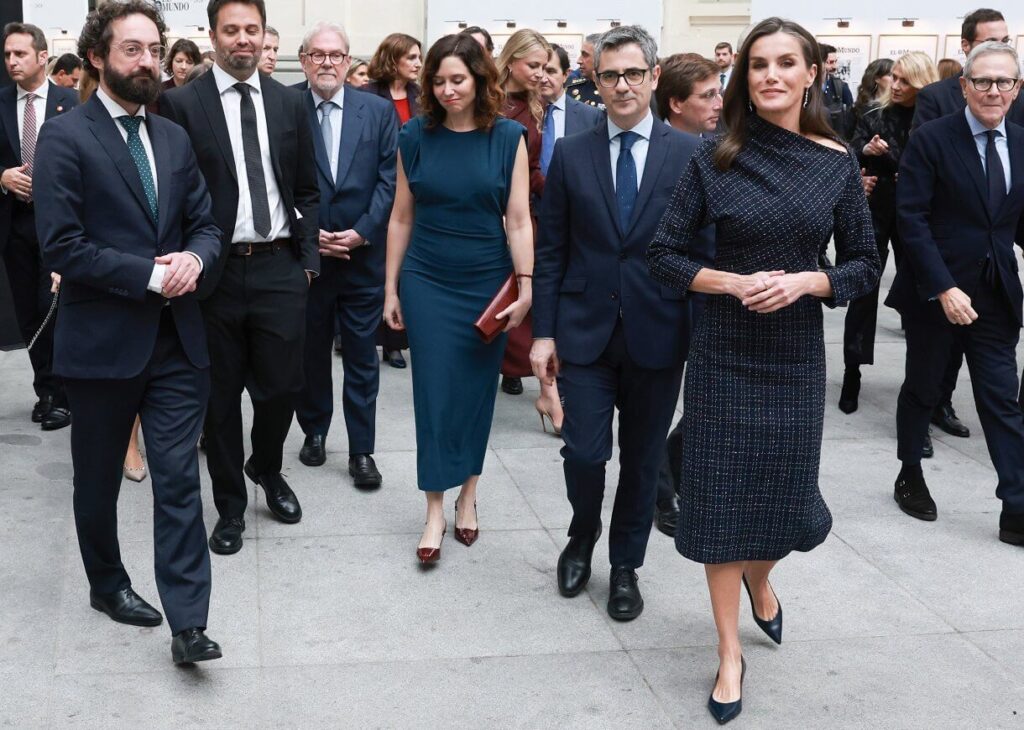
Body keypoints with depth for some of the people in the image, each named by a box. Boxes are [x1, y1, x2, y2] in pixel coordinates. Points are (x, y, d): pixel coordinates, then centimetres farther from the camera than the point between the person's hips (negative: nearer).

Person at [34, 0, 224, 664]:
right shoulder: (65, 137, -9)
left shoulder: (174, 138, 10)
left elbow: (206, 226, 11)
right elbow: (62, 246, -15)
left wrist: (194, 257, -11)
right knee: (99, 479, 15)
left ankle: (188, 623, 3)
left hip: (176, 339, 4)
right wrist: (150, 275, -18)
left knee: (180, 479, 0)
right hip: (103, 340, -4)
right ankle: (108, 584, 37)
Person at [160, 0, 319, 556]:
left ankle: (267, 468, 35)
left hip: (280, 267, 2)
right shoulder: (182, 103, -3)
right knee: (221, 394, 8)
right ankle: (230, 504, 25)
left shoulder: (290, 103, 7)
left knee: (282, 385, 5)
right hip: (216, 272, -2)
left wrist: (308, 256, 5)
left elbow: (307, 190, 12)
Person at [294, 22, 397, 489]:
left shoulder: (378, 110, 2)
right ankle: (314, 431, 32)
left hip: (363, 255, 0)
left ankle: (362, 451, 12)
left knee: (362, 358, 5)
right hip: (304, 255, 0)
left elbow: (389, 177, -1)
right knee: (310, 353, 14)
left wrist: (363, 231, -10)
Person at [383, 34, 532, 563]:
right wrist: (390, 288, 5)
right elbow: (401, 217, 5)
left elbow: (518, 219, -4)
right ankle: (435, 511, 8)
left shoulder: (508, 137, -3)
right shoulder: (415, 137, 0)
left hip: (488, 283, 0)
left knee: (476, 390, 9)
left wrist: (526, 287, -9)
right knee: (434, 393, 0)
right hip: (428, 283, 0)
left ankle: (468, 495, 25)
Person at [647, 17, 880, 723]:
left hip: (797, 355, 1)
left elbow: (865, 265, 3)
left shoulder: (837, 162, -2)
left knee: (788, 499, 9)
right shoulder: (715, 159, -5)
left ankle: (760, 579, 45)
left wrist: (807, 281, -15)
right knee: (720, 498, 3)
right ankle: (730, 652, 19)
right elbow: (664, 254, -2)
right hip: (724, 352, -1)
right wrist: (731, 281, -17)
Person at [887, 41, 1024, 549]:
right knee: (922, 389, 14)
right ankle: (910, 476, 35)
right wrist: (944, 288, -21)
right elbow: (911, 219, -14)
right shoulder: (931, 140, -10)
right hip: (934, 291, -3)